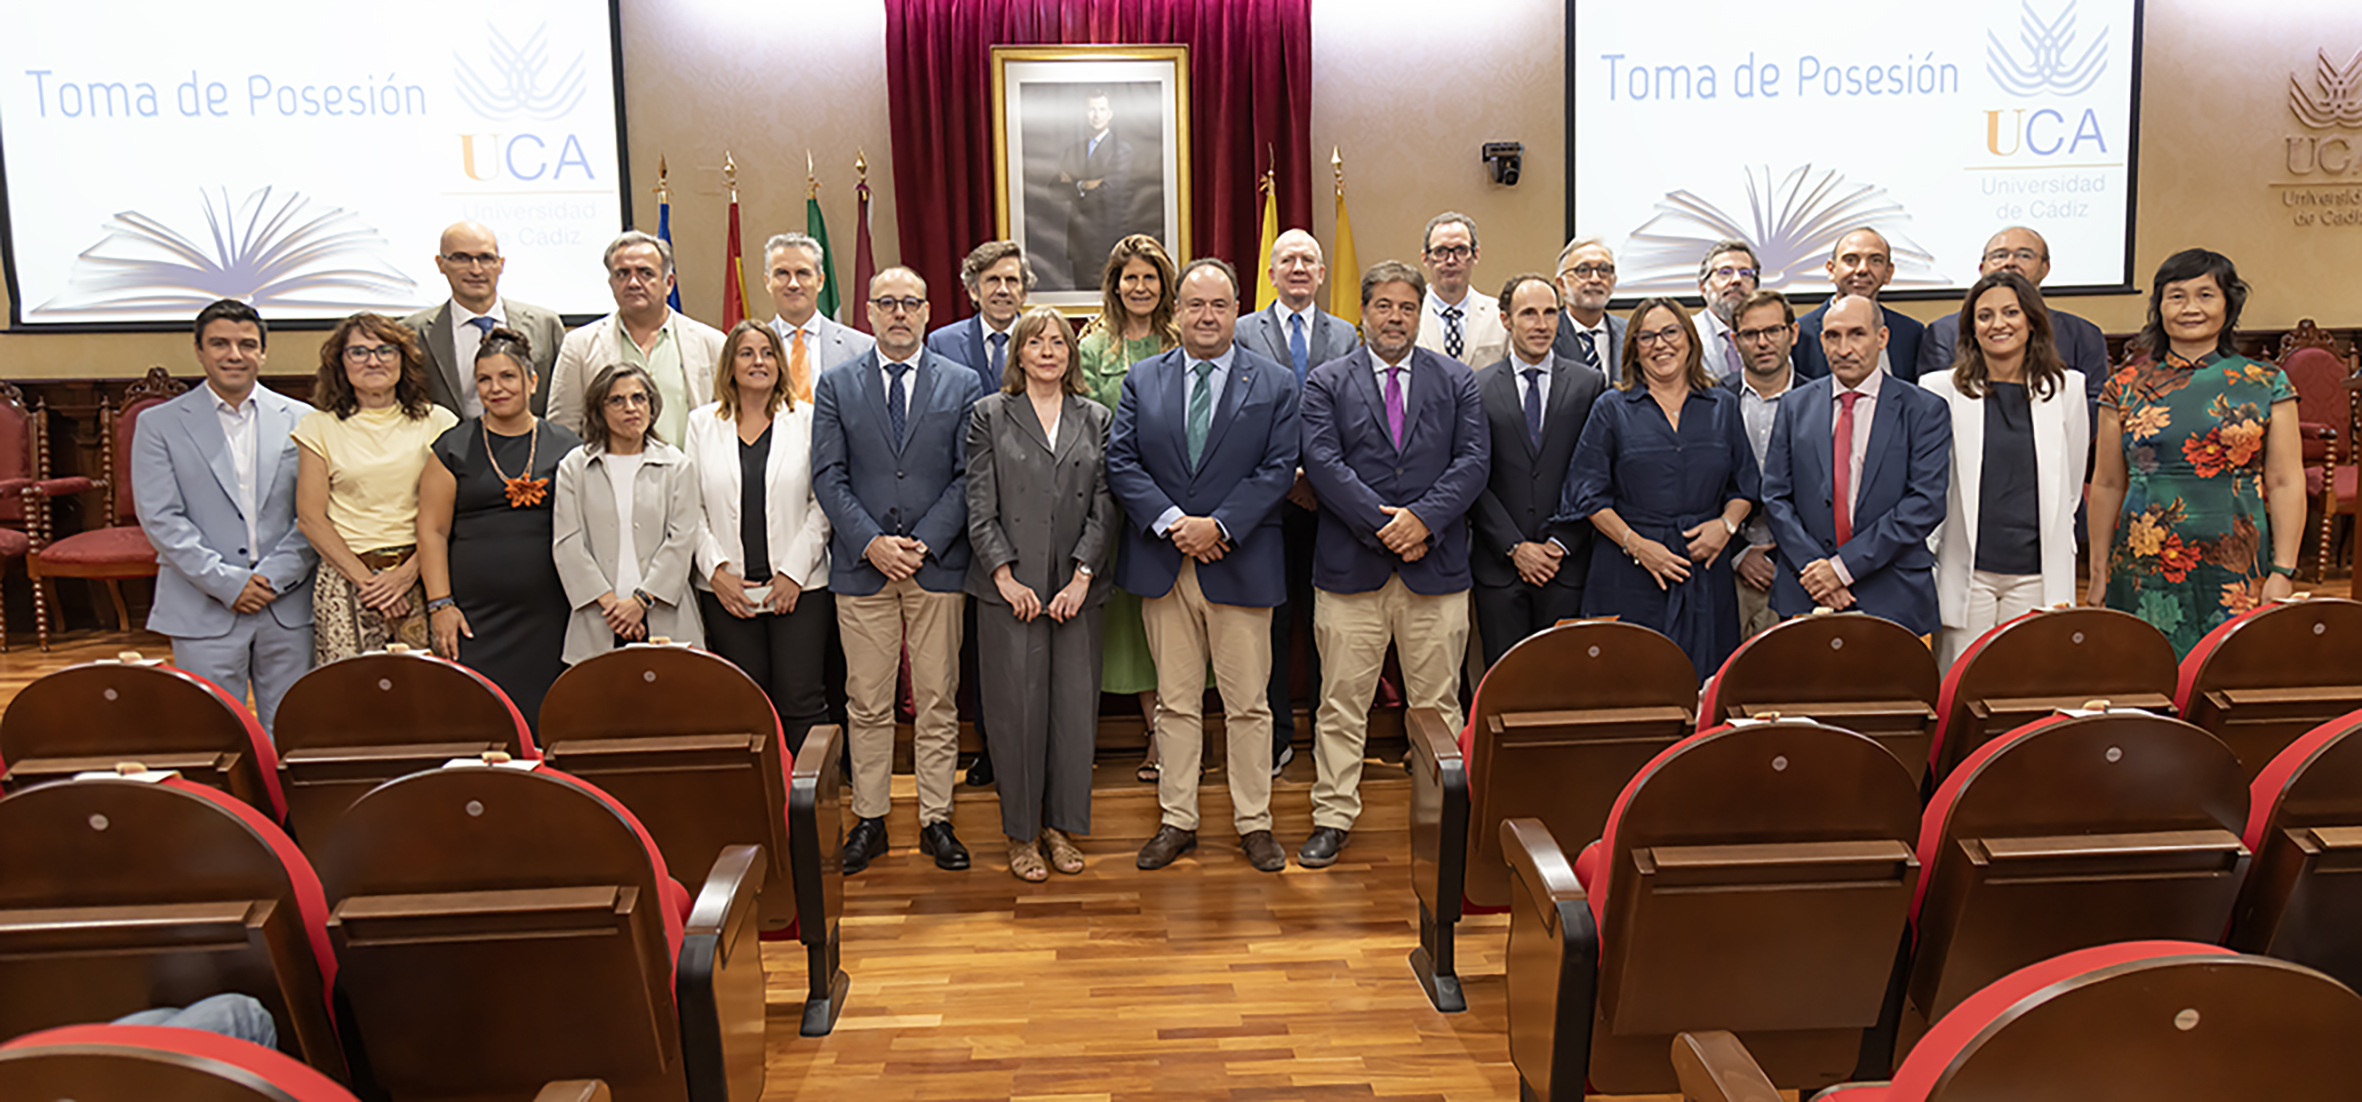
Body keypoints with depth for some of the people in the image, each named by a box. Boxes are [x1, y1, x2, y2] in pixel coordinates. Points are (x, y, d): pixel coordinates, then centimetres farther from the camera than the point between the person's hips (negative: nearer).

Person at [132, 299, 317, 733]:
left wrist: (274, 576, -9)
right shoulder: (159, 424, 5)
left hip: (289, 607, 1)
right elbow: (160, 519, -3)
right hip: (204, 611, -1)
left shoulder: (301, 420, 7)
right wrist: (226, 583, -11)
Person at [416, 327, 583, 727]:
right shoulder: (454, 448, 7)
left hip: (547, 616, 1)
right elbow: (432, 531, 5)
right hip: (474, 616, -1)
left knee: (542, 720, 0)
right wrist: (440, 604, -4)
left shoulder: (565, 446, 9)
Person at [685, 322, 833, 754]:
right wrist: (716, 571, -5)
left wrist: (794, 572, -8)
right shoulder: (702, 423, 10)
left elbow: (823, 503, 0)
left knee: (801, 702, -4)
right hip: (726, 589, 2)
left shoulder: (806, 420, 4)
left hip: (799, 587, -1)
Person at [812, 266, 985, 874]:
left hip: (937, 565, 0)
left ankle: (936, 820, 15)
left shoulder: (962, 384, 6)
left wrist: (923, 543, -10)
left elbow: (968, 477, 0)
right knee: (867, 702, 5)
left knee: (937, 700, 5)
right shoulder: (836, 385, 7)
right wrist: (871, 542, -11)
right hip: (861, 567, 0)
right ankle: (869, 819, 16)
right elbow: (828, 476, 1)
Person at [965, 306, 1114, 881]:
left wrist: (1082, 576, -7)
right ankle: (1021, 833, 14)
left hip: (1076, 589, 2)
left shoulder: (1096, 420, 11)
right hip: (1011, 590, -2)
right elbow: (981, 508, -1)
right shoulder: (989, 416, 5)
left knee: (1076, 707, 3)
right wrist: (1006, 577, -10)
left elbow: (1104, 507, 4)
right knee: (1017, 710, 1)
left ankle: (1061, 825, 19)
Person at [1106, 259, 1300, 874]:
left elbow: (1278, 469, -5)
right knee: (1174, 701, 9)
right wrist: (1172, 523, -13)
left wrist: (1218, 525, -15)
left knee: (1248, 703, 4)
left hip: (1240, 563, -2)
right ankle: (1177, 821, 20)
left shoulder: (1275, 385, 3)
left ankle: (1253, 823, 17)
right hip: (1162, 564, 2)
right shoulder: (1142, 380, 8)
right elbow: (1121, 461, 1)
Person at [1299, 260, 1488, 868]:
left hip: (1436, 565, 1)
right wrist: (1381, 523, -14)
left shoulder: (1457, 380, 11)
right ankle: (1333, 819, 14)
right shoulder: (1327, 382, 6)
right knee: (1342, 703, 4)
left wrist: (1423, 518, -14)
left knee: (1438, 704, 7)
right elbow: (1322, 462, -5)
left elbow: (1473, 459, 0)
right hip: (1351, 566, -1)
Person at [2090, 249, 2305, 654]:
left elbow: (2286, 483, 3)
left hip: (2238, 573, 0)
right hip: (2145, 572, 1)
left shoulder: (2266, 386, 5)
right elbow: (2107, 485, 8)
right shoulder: (2126, 387, 6)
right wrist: (2099, 574, 7)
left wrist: (2283, 572, -3)